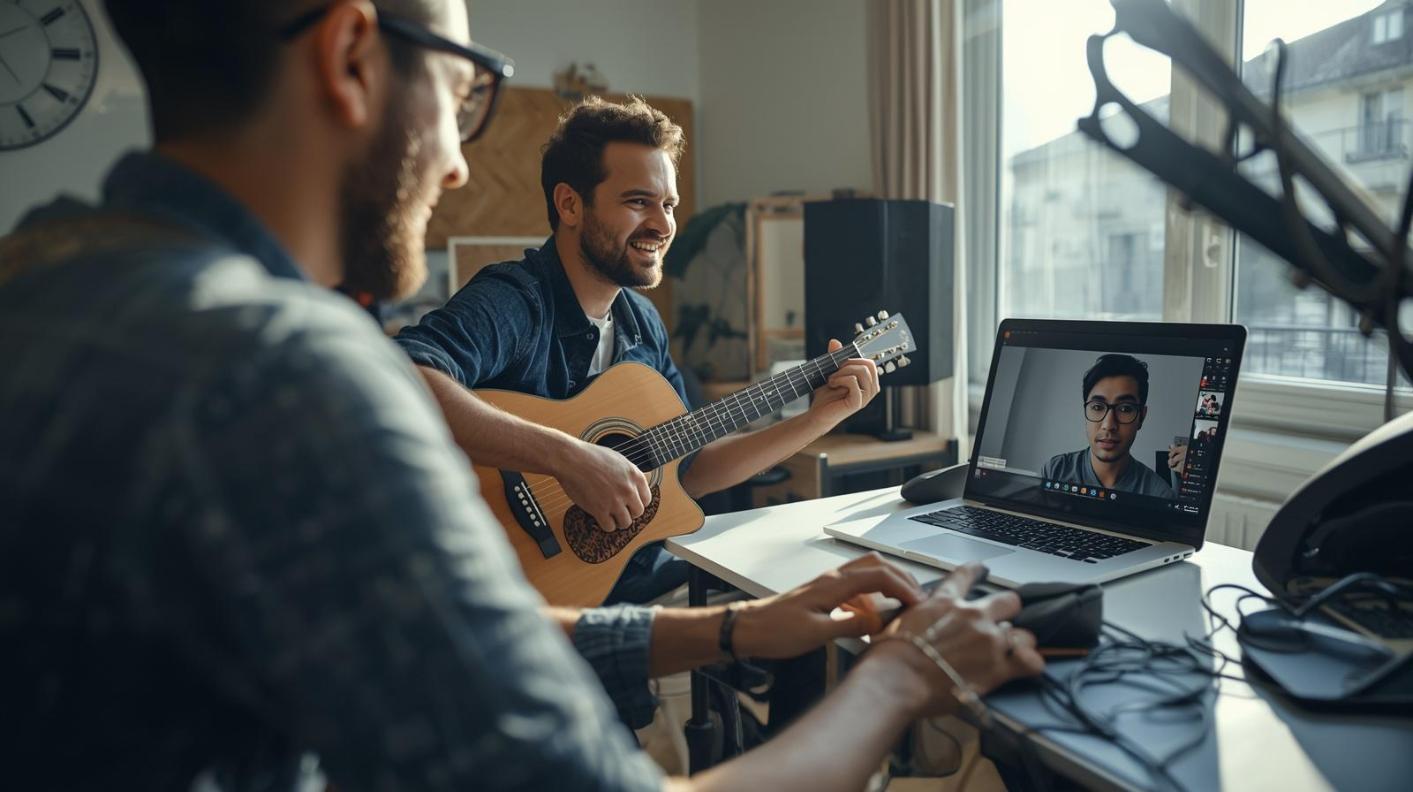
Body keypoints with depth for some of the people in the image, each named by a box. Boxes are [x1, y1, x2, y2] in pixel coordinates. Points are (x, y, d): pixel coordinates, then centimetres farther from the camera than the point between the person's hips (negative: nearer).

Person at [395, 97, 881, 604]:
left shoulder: (642, 322, 9)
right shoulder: (512, 301, -18)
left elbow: (687, 472, 13)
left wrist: (817, 420, 8)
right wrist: (568, 457, -39)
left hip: (650, 577, 8)